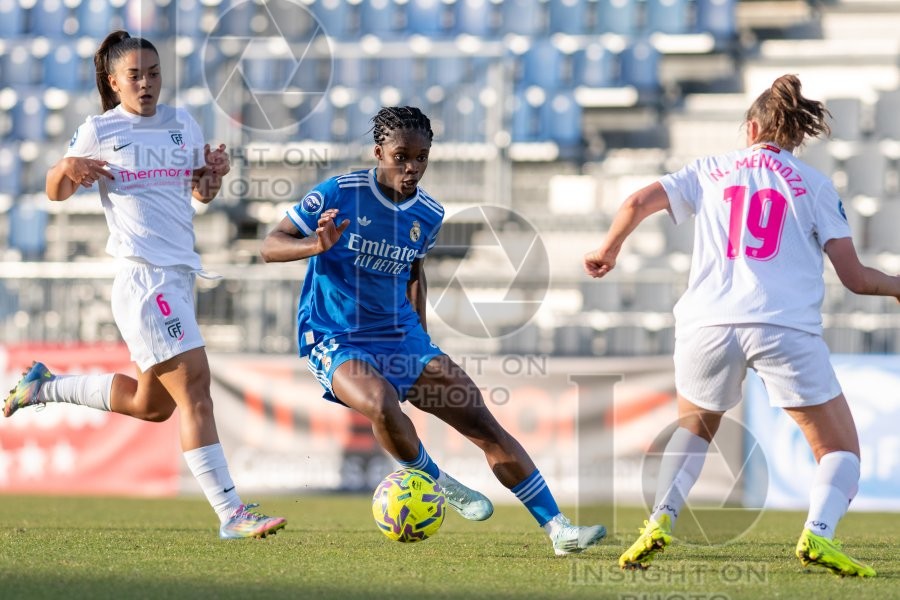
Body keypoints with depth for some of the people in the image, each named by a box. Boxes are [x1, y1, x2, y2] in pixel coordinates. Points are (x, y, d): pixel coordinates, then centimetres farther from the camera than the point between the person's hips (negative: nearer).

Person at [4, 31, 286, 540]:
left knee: (151, 404, 17)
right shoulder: (99, 131, 0)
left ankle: (47, 385, 35)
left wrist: (215, 174, -1)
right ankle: (230, 513, -17)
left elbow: (201, 194, 21)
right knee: (193, 389, -15)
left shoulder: (183, 124, 12)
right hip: (144, 279, -7)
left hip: (181, 277, 7)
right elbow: (57, 193, 11)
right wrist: (68, 169, -12)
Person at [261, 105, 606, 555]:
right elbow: (270, 247, -10)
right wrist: (318, 245, -31)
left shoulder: (429, 214, 3)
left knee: (482, 421, -5)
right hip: (334, 340, -5)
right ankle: (439, 484, -7)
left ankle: (558, 530, -1)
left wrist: (423, 346, 20)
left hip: (401, 338, 5)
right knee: (381, 402, -37)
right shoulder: (339, 193, -13)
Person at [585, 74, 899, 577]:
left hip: (708, 323, 3)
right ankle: (819, 533, -19)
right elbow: (855, 277, 6)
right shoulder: (815, 185, 13)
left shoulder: (711, 172, 18)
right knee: (840, 449, 8)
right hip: (787, 328, -3)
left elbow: (638, 203, 9)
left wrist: (607, 252, 27)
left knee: (693, 427, 30)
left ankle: (660, 522, 10)